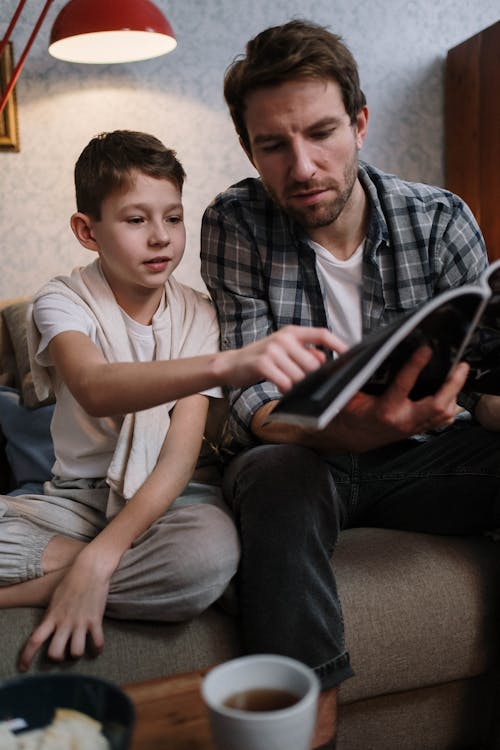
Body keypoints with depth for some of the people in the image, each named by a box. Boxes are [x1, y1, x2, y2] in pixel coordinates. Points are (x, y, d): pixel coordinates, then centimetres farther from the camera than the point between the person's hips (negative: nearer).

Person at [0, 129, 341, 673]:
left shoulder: (197, 315, -3)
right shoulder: (62, 301, -9)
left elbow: (180, 454, -13)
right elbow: (95, 391, -34)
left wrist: (102, 556, -28)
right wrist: (227, 363, -53)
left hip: (163, 500, 1)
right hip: (76, 497, -1)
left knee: (211, 551, -36)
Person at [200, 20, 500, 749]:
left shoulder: (441, 218, -5)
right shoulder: (233, 225, -10)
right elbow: (253, 403, -17)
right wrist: (353, 427, -40)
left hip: (418, 453, 3)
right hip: (300, 458, -2)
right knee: (278, 474, -36)